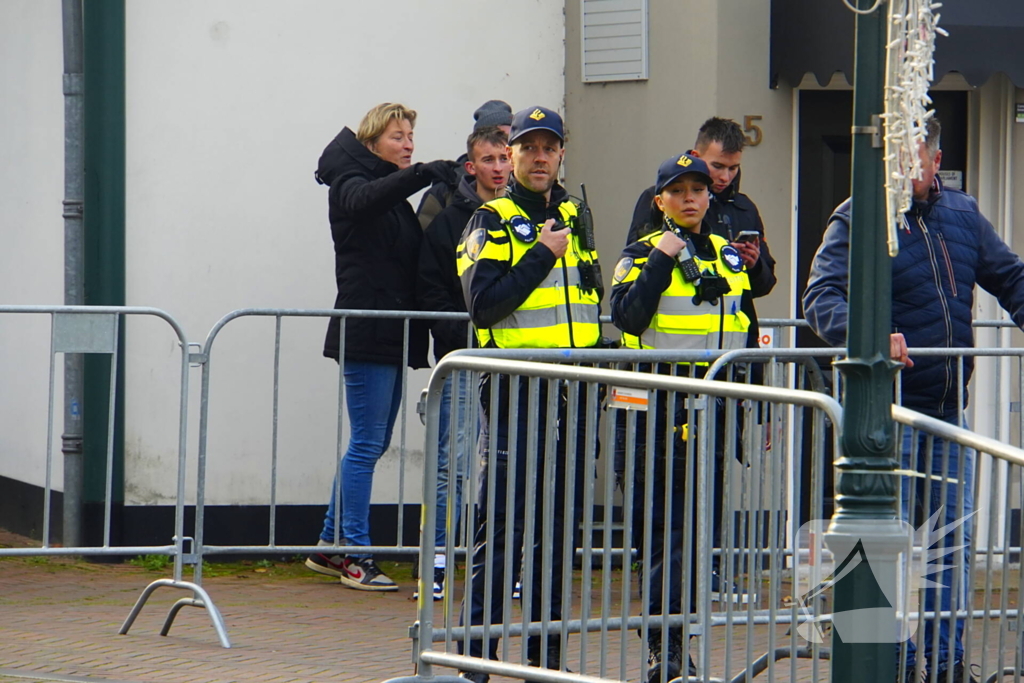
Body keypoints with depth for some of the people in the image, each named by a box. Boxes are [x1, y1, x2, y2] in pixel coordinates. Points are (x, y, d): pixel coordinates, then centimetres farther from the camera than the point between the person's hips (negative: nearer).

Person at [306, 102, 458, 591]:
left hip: (390, 335, 9)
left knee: (372, 442, 12)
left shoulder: (396, 194, 21)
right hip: (365, 334, -9)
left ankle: (330, 546, 20)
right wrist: (421, 175, -42)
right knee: (367, 444, -8)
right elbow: (363, 200, -31)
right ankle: (356, 557, -5)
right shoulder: (351, 182, -5)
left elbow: (415, 260, 17)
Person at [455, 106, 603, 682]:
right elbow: (484, 305, -15)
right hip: (516, 394, -6)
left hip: (573, 394, 6)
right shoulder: (493, 223, -3)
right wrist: (543, 255, -15)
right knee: (503, 525, -7)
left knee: (561, 523, 9)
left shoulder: (573, 218, 16)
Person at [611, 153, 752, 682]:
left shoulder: (728, 256, 16)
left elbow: (745, 332, 23)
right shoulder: (642, 253, 0)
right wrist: (660, 261, -17)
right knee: (663, 526, -7)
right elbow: (626, 317, -16)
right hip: (660, 404, -5)